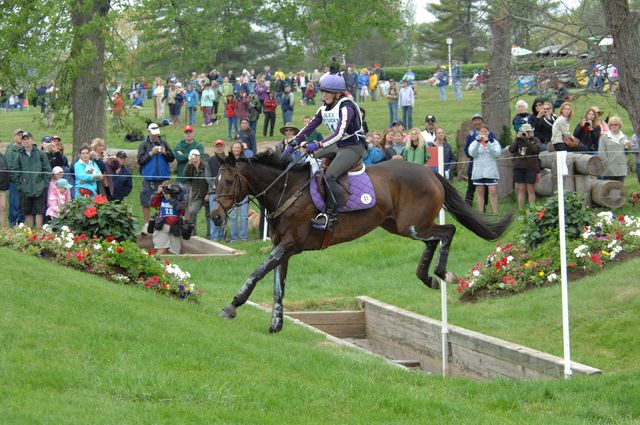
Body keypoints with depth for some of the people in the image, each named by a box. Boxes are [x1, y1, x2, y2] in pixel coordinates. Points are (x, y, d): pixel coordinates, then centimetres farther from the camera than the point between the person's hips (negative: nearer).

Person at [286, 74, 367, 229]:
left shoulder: (346, 108, -21)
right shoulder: (325, 108, 6)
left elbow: (339, 133, -33)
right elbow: (309, 127, 7)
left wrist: (319, 145, -44)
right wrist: (293, 143, -2)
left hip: (353, 147, -9)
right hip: (337, 145, 9)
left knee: (330, 175, -27)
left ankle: (331, 215, -23)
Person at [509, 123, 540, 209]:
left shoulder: (535, 140, 4)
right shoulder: (518, 140, 13)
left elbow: (536, 149, -15)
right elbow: (511, 150, -1)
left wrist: (526, 139, -14)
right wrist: (517, 139, -7)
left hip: (531, 167, -3)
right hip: (519, 167, 3)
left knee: (531, 189, -2)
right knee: (521, 189, 3)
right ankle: (520, 210, 5)